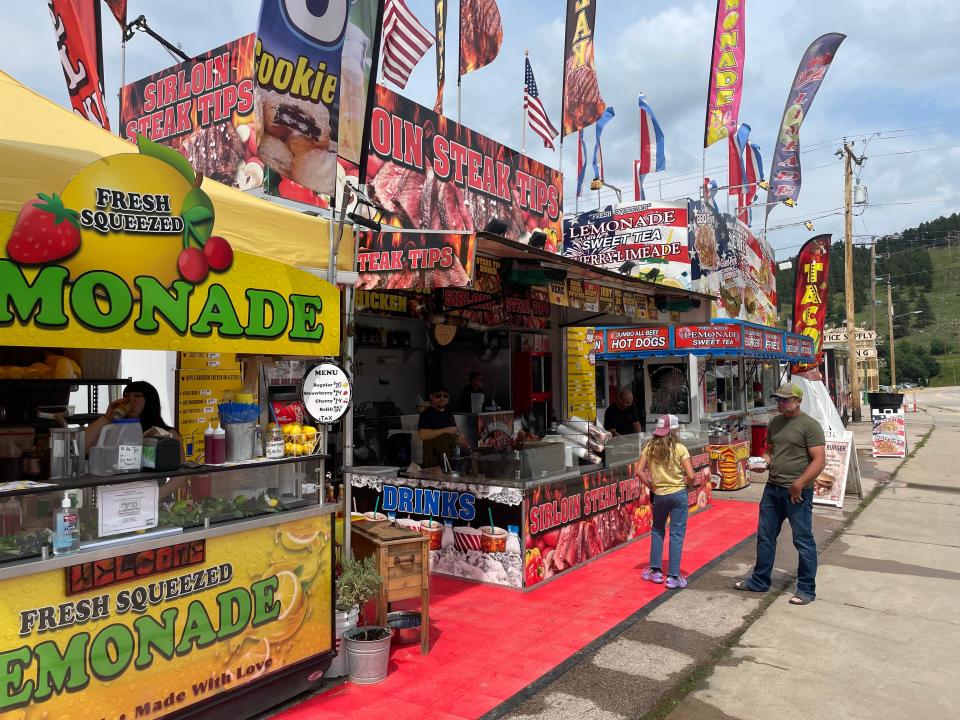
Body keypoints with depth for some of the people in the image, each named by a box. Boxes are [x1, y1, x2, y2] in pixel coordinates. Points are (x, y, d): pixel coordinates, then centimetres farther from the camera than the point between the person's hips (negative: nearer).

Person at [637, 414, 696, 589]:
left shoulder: (650, 448, -2)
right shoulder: (679, 448, -10)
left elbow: (640, 471, -7)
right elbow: (691, 476, -14)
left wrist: (652, 486, 3)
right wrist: (686, 483, 6)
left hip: (659, 495, 3)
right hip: (678, 494, -3)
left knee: (657, 531, 20)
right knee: (676, 534, 4)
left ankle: (655, 570, 24)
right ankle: (673, 576, 7)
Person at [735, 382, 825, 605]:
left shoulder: (809, 425, -11)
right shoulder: (775, 423, 12)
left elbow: (819, 459, -16)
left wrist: (799, 483, -23)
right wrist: (764, 461, 1)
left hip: (797, 492, -8)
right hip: (772, 488, 8)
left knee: (803, 540, 3)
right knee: (765, 536, 14)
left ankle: (806, 589, 16)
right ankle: (759, 582, 27)